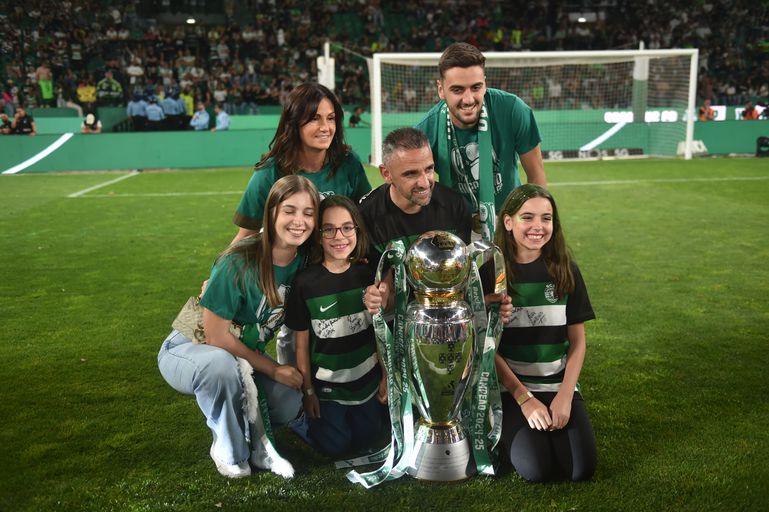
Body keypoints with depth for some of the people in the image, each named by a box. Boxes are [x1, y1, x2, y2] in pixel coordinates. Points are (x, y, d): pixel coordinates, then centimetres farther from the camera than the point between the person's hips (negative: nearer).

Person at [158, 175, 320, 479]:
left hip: (243, 356, 5)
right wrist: (273, 370, -17)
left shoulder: (303, 261, -12)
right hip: (188, 350, -4)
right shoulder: (239, 262, -28)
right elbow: (217, 336, -23)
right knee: (221, 363, -39)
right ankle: (230, 449, -11)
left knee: (290, 401, -23)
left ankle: (250, 434, 11)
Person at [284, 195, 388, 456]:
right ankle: (301, 415, 25)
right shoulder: (306, 282, -16)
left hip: (367, 378, 3)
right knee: (335, 445, 0)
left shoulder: (367, 275, -8)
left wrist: (386, 376, 3)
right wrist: (308, 391, -3)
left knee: (365, 439, 12)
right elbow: (301, 343, -8)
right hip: (326, 384, -3)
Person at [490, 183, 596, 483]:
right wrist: (524, 398, -12)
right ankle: (511, 430, 11)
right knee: (536, 470, -20)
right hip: (510, 388, -2)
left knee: (581, 469, -15)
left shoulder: (565, 270, 1)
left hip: (559, 385, 3)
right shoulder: (491, 271, -7)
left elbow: (578, 341, 3)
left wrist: (564, 395, -9)